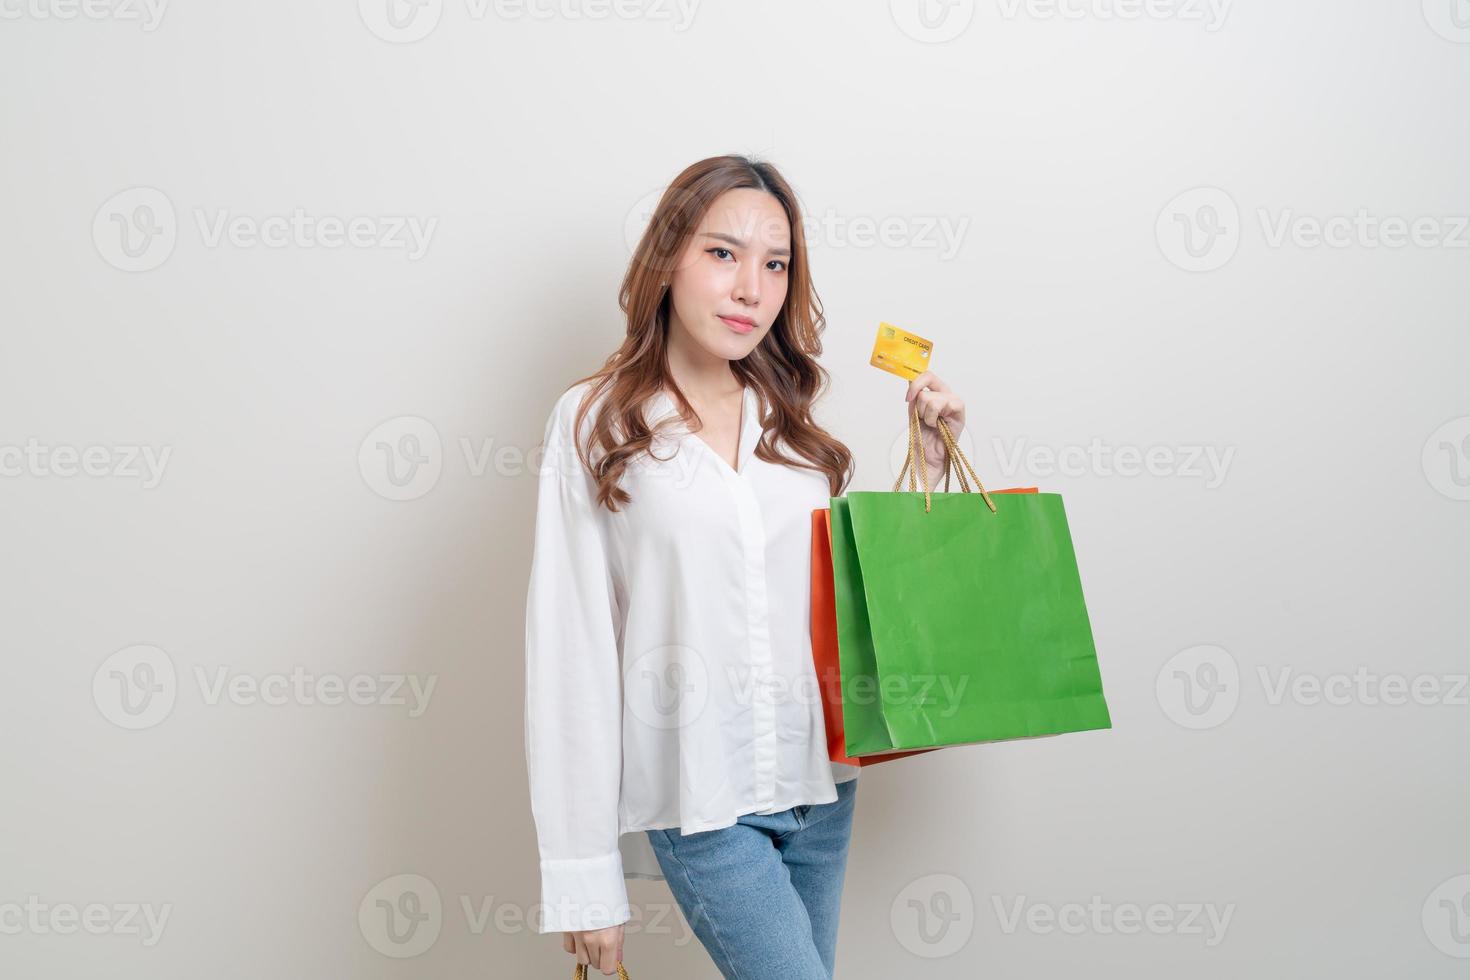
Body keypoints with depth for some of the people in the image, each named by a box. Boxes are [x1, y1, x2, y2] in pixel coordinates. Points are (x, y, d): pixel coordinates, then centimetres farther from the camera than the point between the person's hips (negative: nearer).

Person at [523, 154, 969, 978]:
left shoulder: (796, 423, 9)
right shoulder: (596, 423, -5)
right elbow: (570, 653, -7)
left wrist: (929, 463, 4)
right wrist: (582, 874, -9)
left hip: (821, 786, 5)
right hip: (700, 799, -5)